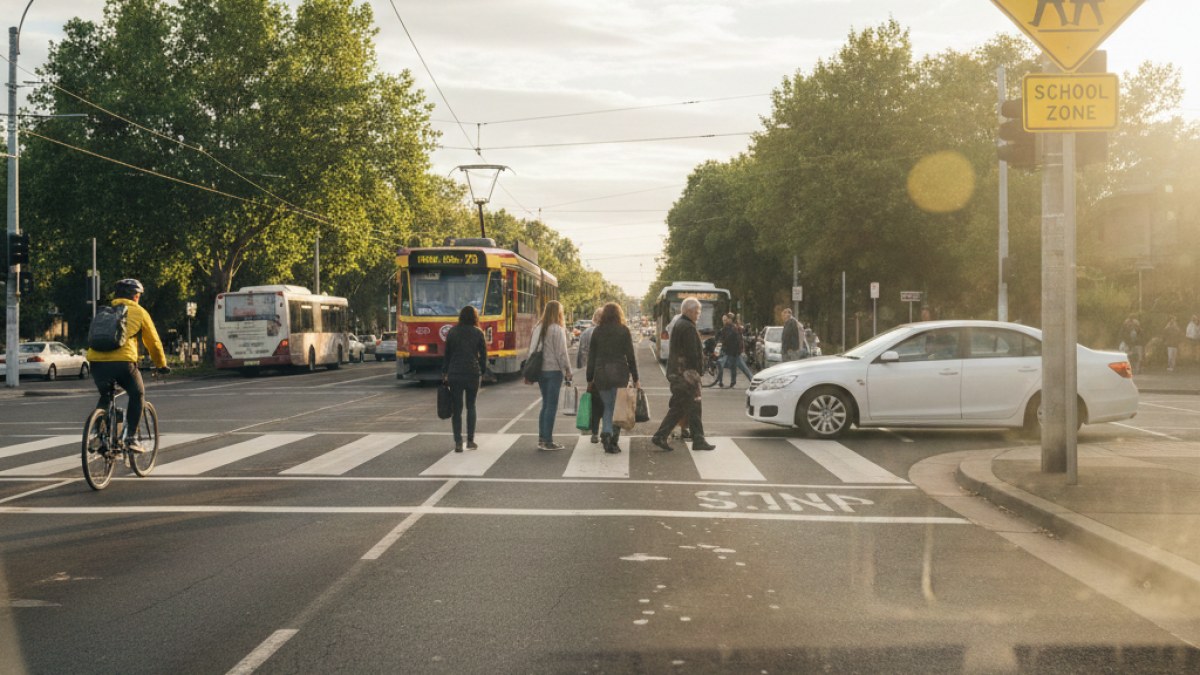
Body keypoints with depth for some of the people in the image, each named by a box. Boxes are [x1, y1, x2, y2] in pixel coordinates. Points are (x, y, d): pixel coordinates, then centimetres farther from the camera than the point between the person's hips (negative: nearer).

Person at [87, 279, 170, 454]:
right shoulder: (139, 312, 14)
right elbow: (153, 342, 17)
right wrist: (162, 365, 31)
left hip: (96, 360, 4)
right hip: (122, 361, -4)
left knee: (105, 396, 28)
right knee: (137, 394, 18)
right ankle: (131, 438, 8)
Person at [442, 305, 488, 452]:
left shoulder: (452, 332, 2)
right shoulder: (478, 333, -1)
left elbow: (447, 354, 5)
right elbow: (483, 355, 1)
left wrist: (444, 373, 12)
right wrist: (482, 372, 11)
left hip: (455, 374, 0)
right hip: (472, 374, 0)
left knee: (456, 408, 4)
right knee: (471, 407, 14)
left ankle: (458, 443, -2)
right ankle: (470, 440, 10)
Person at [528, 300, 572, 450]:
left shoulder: (538, 328, 8)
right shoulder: (558, 330, -12)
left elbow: (532, 350, 10)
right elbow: (562, 353, -13)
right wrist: (568, 372, -6)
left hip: (540, 370, 7)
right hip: (554, 370, -7)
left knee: (545, 404, 15)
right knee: (551, 406, -2)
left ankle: (541, 439, 16)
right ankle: (547, 442, -1)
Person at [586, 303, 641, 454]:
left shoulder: (597, 331, 5)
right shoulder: (624, 331, -2)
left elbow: (591, 356, 6)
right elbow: (630, 356, -3)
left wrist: (590, 379, 12)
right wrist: (635, 379, 2)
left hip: (601, 373, 2)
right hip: (619, 372, -2)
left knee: (607, 406, 12)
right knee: (617, 407, 5)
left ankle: (606, 433, -10)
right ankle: (613, 440, 2)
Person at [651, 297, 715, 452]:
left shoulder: (678, 325, 17)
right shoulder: (688, 328, -16)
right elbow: (692, 353, -19)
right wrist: (696, 371, -13)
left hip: (675, 373, 10)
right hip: (686, 373, -10)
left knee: (677, 407, 13)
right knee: (693, 407, -3)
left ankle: (660, 436, 10)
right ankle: (698, 440, 1)